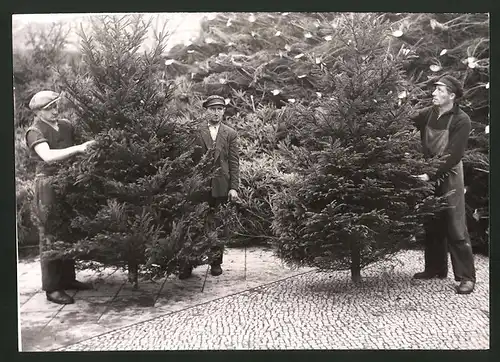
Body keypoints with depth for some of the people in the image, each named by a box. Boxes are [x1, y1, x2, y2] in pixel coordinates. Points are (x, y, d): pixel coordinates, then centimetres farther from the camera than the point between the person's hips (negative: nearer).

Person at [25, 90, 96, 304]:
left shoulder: (66, 126, 10)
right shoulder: (35, 132, -9)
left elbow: (73, 156, 13)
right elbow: (48, 156, -28)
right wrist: (77, 149, -34)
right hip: (48, 185, -6)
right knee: (50, 238, -1)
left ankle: (68, 279, 25)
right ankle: (51, 289, 5)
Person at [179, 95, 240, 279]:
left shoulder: (230, 134, 8)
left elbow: (234, 162, 4)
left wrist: (234, 187, -3)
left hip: (221, 187, 2)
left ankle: (216, 262, 20)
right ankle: (188, 264, 5)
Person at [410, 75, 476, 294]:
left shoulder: (461, 120, -13)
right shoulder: (428, 114, 3)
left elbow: (453, 156, -19)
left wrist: (431, 175, -25)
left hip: (449, 176, -5)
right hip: (428, 175, 5)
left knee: (456, 228, -5)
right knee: (432, 226, 13)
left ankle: (467, 276, 1)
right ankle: (435, 268, 25)